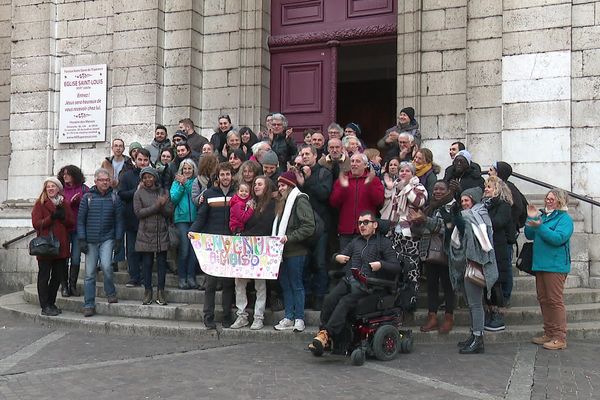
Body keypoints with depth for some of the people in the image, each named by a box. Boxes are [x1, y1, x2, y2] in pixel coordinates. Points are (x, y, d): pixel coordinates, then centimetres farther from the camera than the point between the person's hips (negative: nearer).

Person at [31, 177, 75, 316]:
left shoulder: (65, 204, 13)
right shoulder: (40, 204, 2)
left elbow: (72, 224, 8)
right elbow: (36, 223, -8)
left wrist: (63, 217, -11)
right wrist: (51, 218, -20)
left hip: (61, 246, 4)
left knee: (58, 276, 10)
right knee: (44, 276, -1)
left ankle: (51, 303, 23)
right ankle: (45, 306, 4)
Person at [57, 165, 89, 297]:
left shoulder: (83, 189, 2)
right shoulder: (61, 189, 5)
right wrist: (70, 202, -14)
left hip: (78, 229, -1)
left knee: (76, 259, 2)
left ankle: (73, 286, 13)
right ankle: (64, 286, 12)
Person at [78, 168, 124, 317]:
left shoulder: (114, 198, 4)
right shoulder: (87, 197, 3)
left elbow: (119, 220, 6)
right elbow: (80, 220, 3)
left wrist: (118, 239, 1)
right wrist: (82, 240, -3)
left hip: (107, 239, -1)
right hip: (90, 241, 1)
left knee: (106, 266, -21)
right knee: (90, 273, 2)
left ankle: (111, 293, 3)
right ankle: (89, 305, 10)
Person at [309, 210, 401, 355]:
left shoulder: (383, 243, 13)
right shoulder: (355, 242, 30)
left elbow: (397, 267, 6)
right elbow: (339, 255, 35)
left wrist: (381, 264, -13)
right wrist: (337, 257, 10)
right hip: (349, 280, 5)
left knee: (345, 302, -30)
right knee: (330, 299, -24)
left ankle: (327, 335, -35)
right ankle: (322, 331, -28)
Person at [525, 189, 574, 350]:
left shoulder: (565, 218, -7)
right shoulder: (542, 215, 15)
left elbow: (559, 238, -21)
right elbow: (530, 236, 12)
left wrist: (539, 227, -25)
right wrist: (530, 219, -1)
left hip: (555, 266, -8)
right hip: (540, 264, 8)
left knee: (555, 300, -7)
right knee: (543, 299, 12)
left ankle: (560, 338, -1)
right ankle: (549, 334, 22)